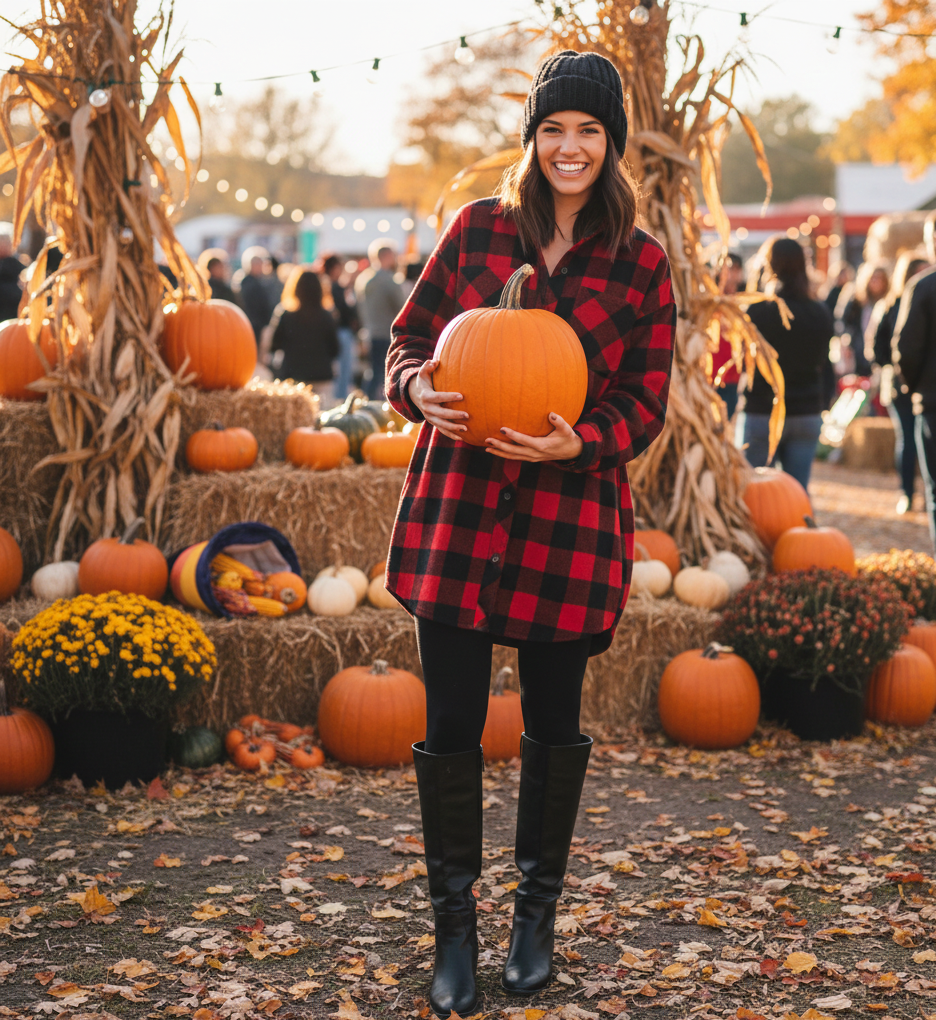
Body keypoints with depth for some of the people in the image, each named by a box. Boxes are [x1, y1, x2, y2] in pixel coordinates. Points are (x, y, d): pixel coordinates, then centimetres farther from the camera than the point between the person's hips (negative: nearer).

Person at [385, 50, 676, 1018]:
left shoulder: (641, 264, 2)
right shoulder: (477, 228, 5)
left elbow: (645, 402, 2)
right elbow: (410, 338, 8)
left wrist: (578, 442, -18)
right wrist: (419, 389, -15)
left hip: (571, 517, 0)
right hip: (458, 504, 1)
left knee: (553, 726, 10)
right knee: (451, 725, 2)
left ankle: (537, 917, 30)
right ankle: (453, 928, 19)